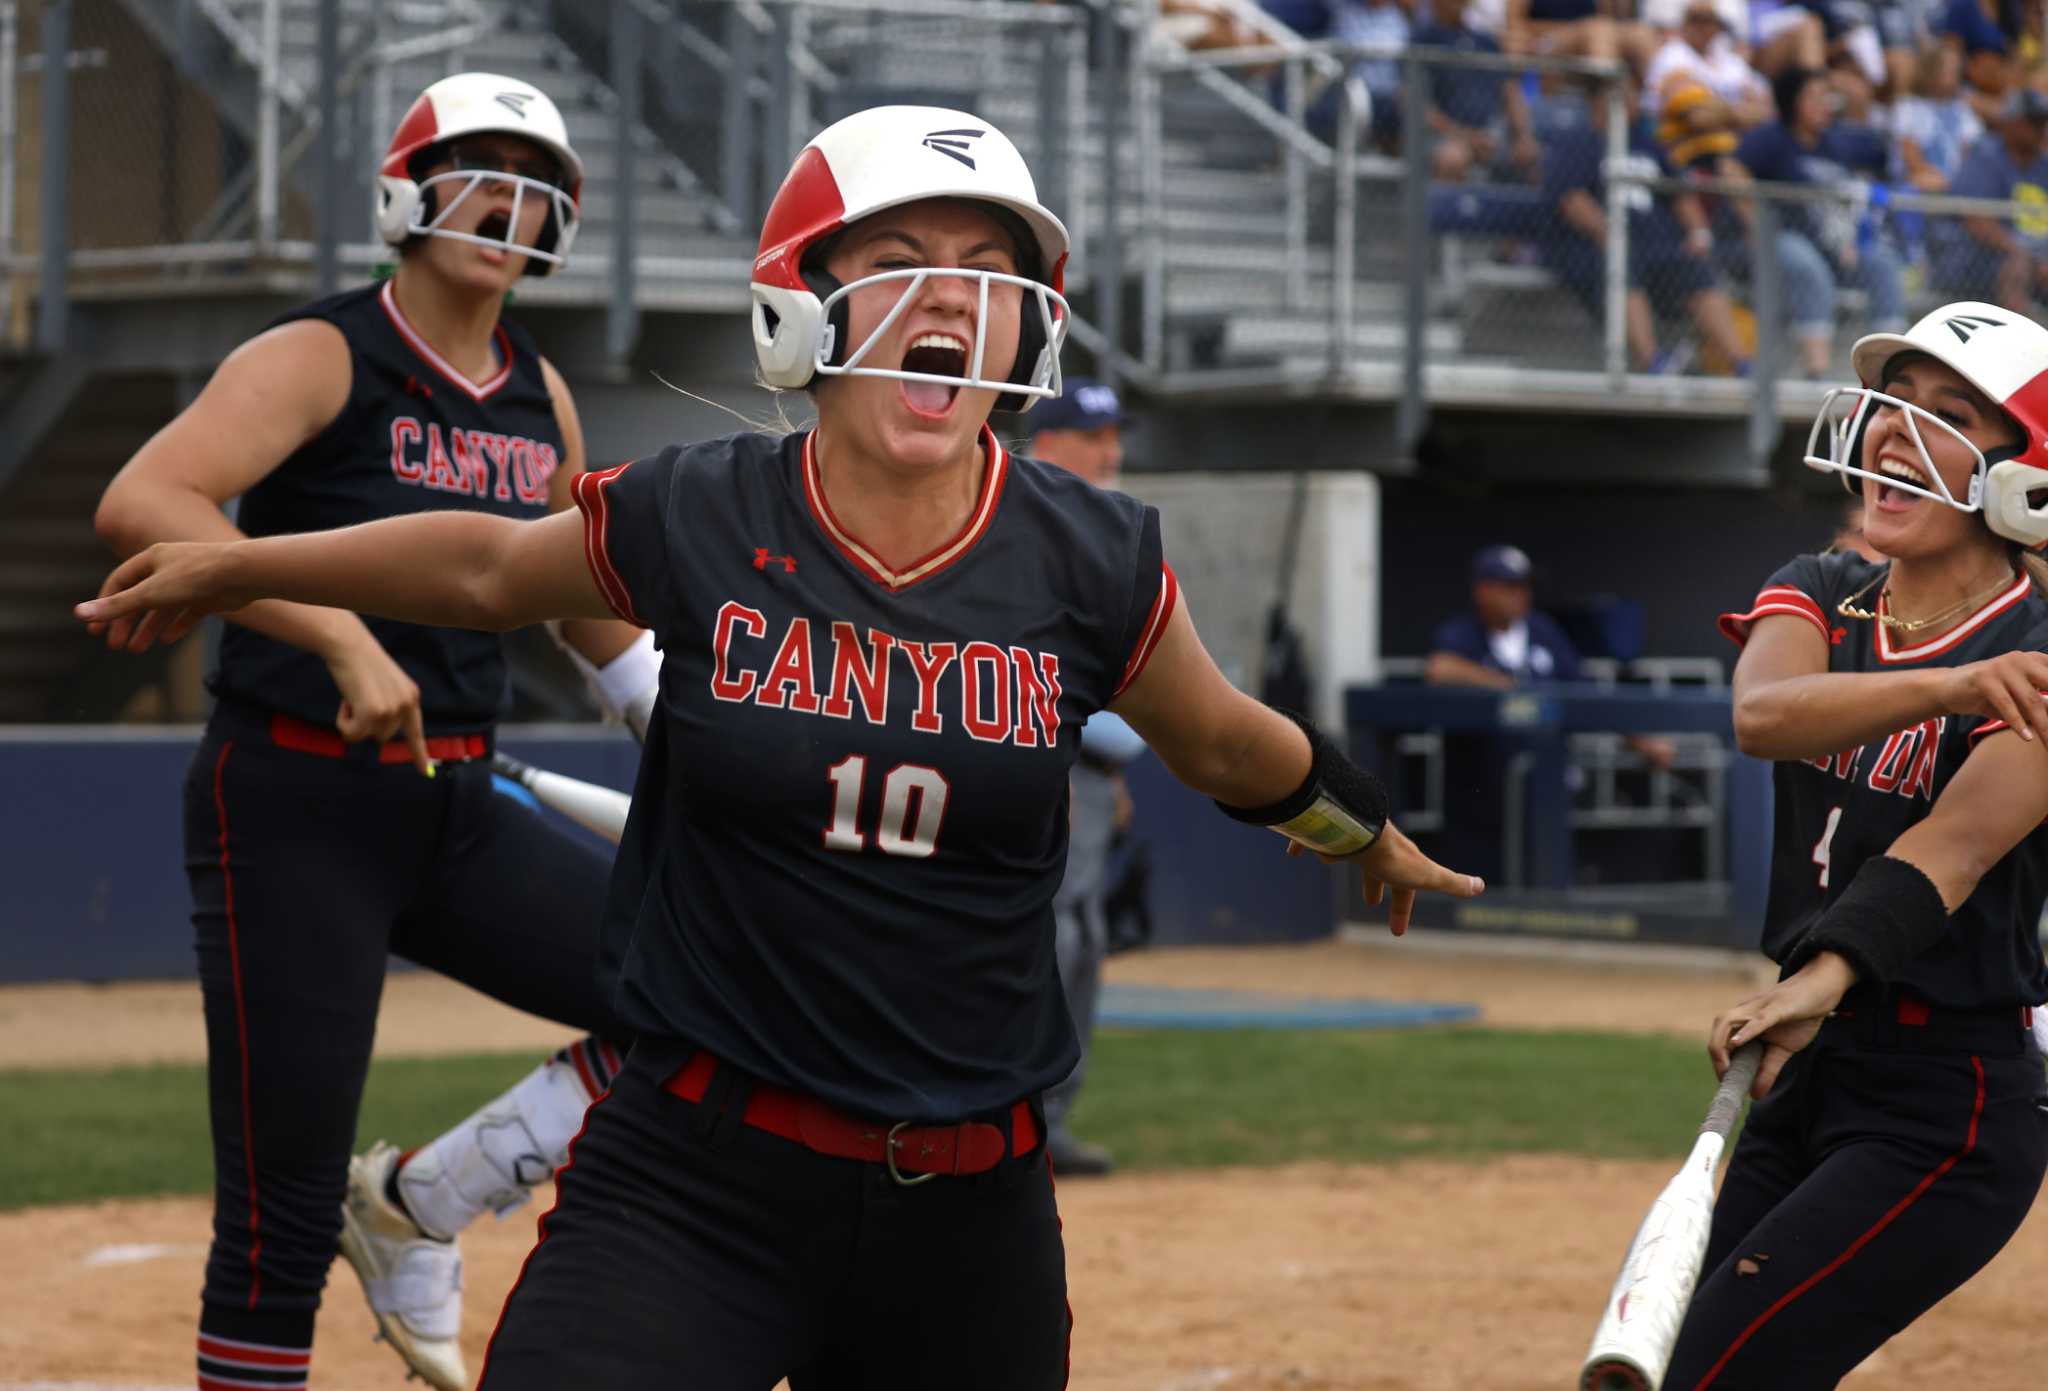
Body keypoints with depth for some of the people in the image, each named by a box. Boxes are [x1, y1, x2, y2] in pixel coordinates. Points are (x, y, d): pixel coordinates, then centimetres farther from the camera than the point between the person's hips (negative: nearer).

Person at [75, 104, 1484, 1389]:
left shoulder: (1092, 563, -3)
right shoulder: (694, 523, -4)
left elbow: (1225, 743, 18)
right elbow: (490, 567, 16)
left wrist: (1369, 833, 34)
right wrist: (232, 568, 28)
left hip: (971, 1213, 2)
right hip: (692, 1185, -2)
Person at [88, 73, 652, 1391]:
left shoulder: (540, 395, 11)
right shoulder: (324, 357, -9)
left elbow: (589, 600, 27)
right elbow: (141, 504, -26)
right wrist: (343, 638, -32)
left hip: (458, 812, 7)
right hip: (296, 806, -7)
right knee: (285, 1214, -7)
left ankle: (419, 1205, 8)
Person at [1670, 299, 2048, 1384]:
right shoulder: (1817, 597, 7)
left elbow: (1956, 844, -27)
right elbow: (1764, 712, -17)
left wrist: (1825, 980, -45)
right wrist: (1945, 687, -35)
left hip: (1946, 1109, -7)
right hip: (1810, 1077, 7)